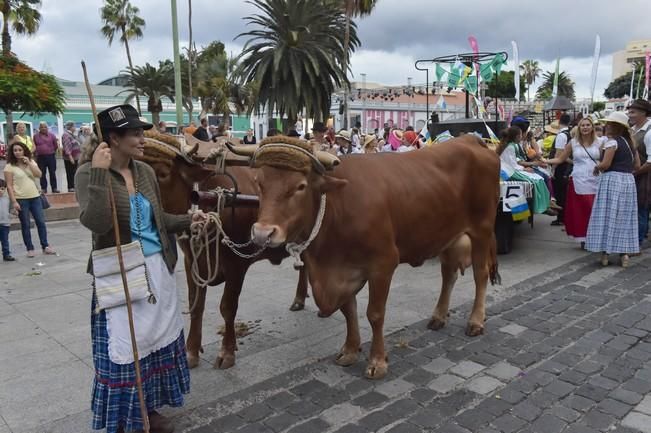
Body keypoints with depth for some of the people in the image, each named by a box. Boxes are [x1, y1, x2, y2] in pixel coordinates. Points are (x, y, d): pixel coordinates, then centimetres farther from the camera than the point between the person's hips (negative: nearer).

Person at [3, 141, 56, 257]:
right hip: (21, 199, -3)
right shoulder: (9, 167, -4)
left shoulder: (31, 162, 9)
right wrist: (14, 201, -14)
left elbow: (39, 175, -5)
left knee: (41, 222, 3)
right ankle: (30, 249, 11)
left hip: (35, 197, 4)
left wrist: (29, 163, -12)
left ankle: (45, 246, 12)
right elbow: (9, 186, -7)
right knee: (25, 225, 3)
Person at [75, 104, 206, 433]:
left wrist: (188, 220, 2)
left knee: (156, 342, 16)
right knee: (124, 348, 4)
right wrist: (100, 174, -30)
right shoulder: (89, 173, -12)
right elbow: (96, 222, -28)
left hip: (158, 269, 6)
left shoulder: (145, 172, 5)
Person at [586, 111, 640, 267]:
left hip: (612, 180, -7)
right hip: (628, 180, 7)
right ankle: (624, 252, 11)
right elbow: (637, 165, 13)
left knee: (607, 216, -2)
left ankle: (605, 253, 0)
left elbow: (605, 164, -19)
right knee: (624, 218, 10)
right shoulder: (630, 142, 13)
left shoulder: (612, 142, -10)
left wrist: (597, 167, 0)